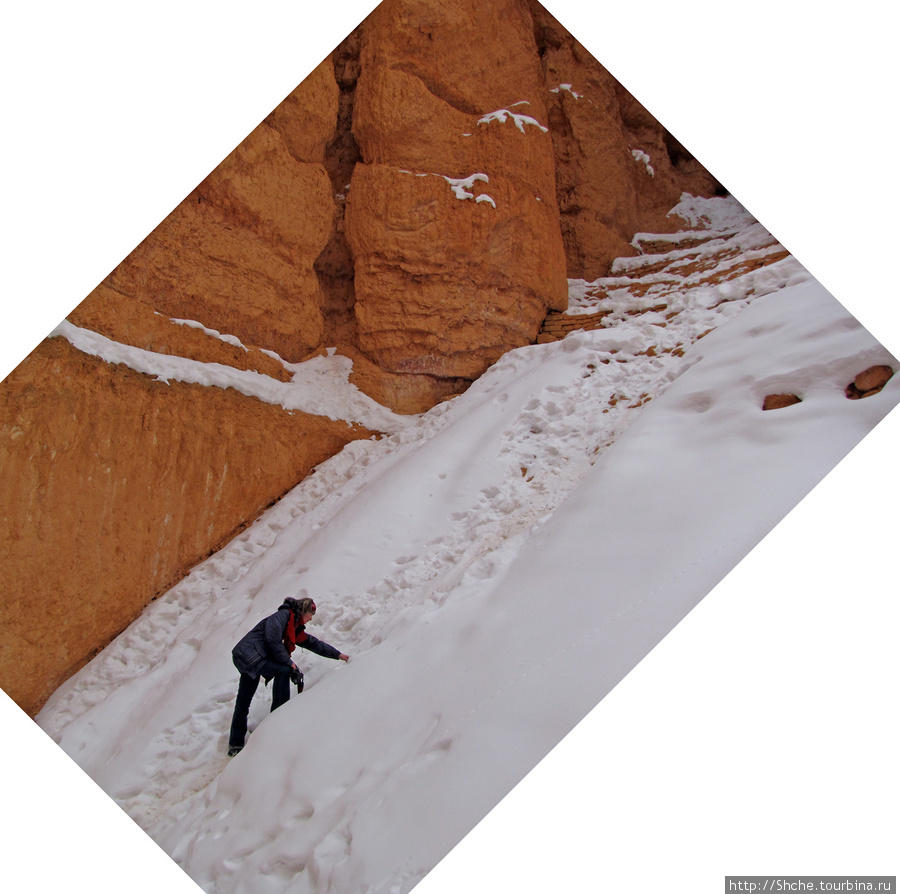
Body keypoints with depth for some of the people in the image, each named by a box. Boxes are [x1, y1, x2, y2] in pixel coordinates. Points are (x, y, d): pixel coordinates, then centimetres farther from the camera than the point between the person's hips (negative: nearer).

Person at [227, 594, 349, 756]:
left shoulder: (296, 630, 19)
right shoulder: (284, 615, -8)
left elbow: (315, 644, 26)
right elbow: (272, 640, -19)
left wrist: (339, 655, 27)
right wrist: (289, 663, -13)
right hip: (248, 655, -9)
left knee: (243, 702, 12)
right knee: (283, 671, -15)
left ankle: (235, 745, 19)